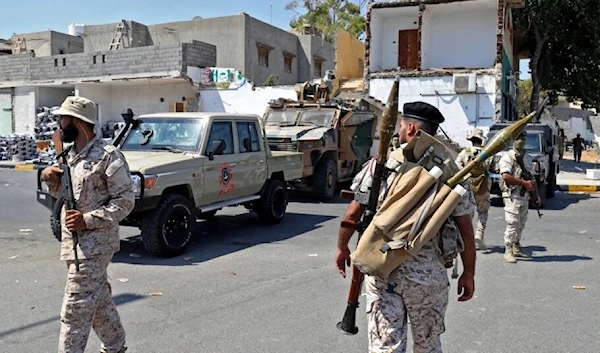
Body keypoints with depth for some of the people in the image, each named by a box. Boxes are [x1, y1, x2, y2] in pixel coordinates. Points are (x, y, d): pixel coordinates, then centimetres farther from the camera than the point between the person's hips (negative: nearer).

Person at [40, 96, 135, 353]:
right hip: (73, 243, 8)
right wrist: (52, 180, 2)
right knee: (99, 301, 20)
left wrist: (88, 220, -23)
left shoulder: (108, 156, -15)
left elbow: (125, 201, -16)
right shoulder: (71, 155, 11)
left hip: (94, 245, -8)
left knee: (74, 311, -6)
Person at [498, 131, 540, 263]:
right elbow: (506, 177, -21)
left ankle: (516, 248, 22)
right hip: (512, 196, -7)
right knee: (512, 224, -11)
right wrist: (524, 183, -19)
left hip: (525, 196, 7)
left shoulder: (527, 157, 16)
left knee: (521, 224, 12)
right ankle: (508, 251, -6)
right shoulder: (507, 158, -7)